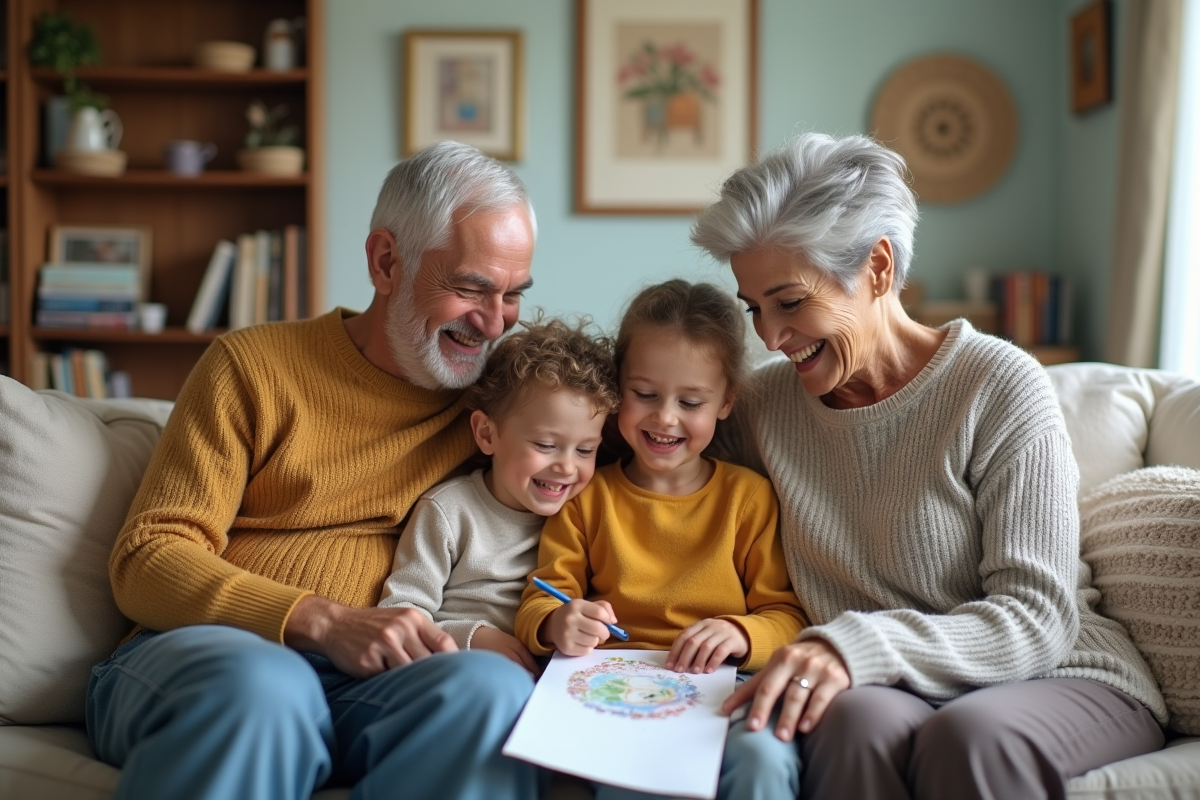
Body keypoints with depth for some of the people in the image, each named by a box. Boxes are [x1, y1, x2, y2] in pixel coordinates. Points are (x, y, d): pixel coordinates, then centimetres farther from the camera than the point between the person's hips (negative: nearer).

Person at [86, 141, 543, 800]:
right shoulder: (252, 367, 5)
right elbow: (146, 560, -1)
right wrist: (325, 621, -17)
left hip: (364, 678, 3)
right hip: (207, 653, -2)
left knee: (494, 687, -32)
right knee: (262, 685, -39)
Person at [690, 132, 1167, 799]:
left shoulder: (1000, 387, -10)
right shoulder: (767, 401, 4)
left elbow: (1036, 620, -15)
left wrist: (858, 643, -30)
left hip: (1061, 678, -2)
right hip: (878, 687, 3)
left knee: (972, 736, -36)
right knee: (859, 719, -32)